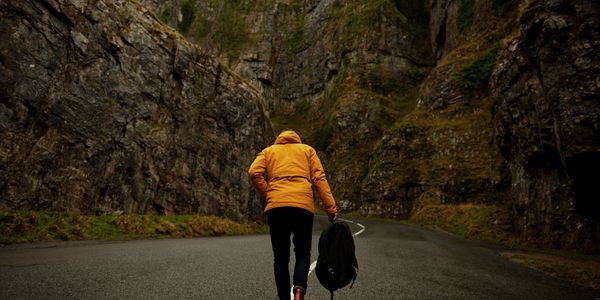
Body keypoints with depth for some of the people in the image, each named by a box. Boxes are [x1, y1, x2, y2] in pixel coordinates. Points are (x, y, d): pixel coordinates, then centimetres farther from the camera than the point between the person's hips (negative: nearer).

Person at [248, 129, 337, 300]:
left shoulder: (268, 151, 21)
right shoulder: (307, 149, 21)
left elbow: (254, 173, 1)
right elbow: (319, 178, 7)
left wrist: (266, 196, 9)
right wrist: (331, 208, 2)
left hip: (276, 206, 1)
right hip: (303, 205, 0)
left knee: (281, 256, 10)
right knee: (303, 253, 10)